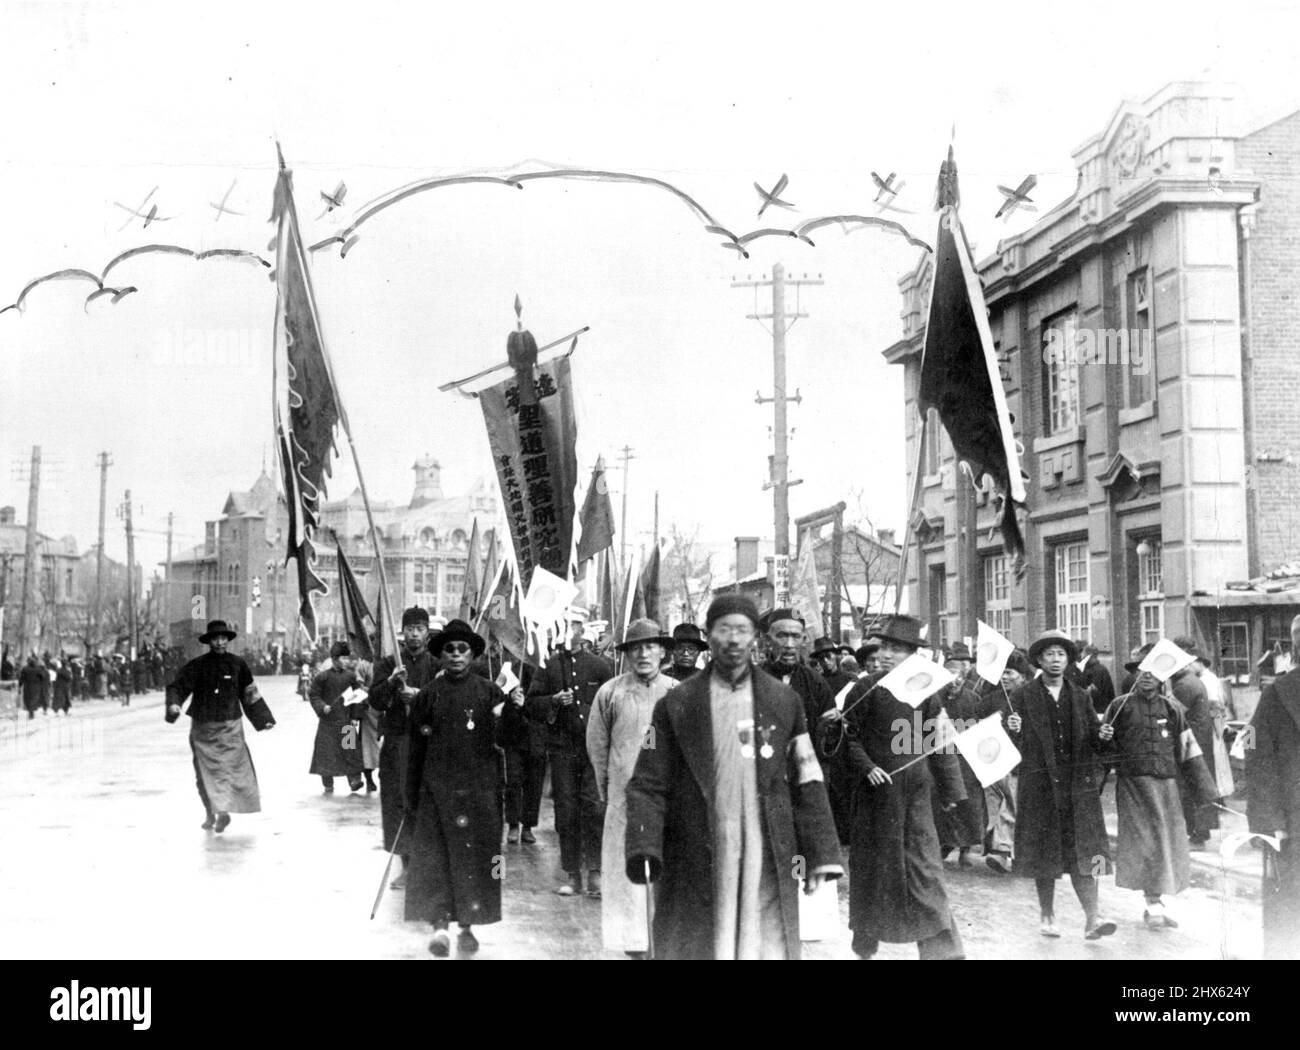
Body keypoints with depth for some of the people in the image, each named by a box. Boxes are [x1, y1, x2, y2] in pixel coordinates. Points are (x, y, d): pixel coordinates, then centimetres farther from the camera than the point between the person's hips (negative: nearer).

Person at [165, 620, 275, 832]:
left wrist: (263, 719, 14)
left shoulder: (237, 664, 3)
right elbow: (177, 686, -6)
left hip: (230, 726, 1)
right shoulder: (197, 665, -2)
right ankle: (211, 813, 11)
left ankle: (223, 810, -7)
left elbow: (249, 695, 12)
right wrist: (173, 705, -26)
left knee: (232, 766, -9)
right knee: (207, 770, 1)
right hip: (203, 727, 0)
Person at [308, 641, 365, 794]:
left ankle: (354, 779, 0)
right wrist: (322, 707, -16)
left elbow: (357, 697, 8)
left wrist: (356, 715, 0)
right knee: (327, 751, 2)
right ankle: (328, 785, 11)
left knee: (352, 749, -4)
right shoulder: (323, 677, -7)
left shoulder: (351, 676, 3)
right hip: (328, 719, -2)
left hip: (346, 720, 2)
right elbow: (313, 695, -2)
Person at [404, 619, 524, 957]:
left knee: (475, 855, 3)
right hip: (436, 787, 0)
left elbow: (503, 739, -5)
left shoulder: (489, 693, 2)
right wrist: (411, 798, 7)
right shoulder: (428, 696, 3)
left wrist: (514, 712, -24)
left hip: (479, 789, 0)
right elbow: (416, 750, 6)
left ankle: (468, 925, 14)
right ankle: (440, 924, 0)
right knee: (433, 854, -5)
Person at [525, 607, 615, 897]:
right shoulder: (548, 666, 8)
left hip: (593, 747, -1)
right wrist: (553, 701, -11)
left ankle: (595, 872, -5)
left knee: (594, 805, -10)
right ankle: (571, 874, 10)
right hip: (561, 749, 1)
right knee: (566, 810, 2)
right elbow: (531, 705, 6)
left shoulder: (600, 666, 8)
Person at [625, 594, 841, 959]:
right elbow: (649, 785, 0)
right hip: (695, 870, -1)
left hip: (768, 867, 1)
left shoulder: (784, 702, 7)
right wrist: (643, 849, -14)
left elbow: (806, 782, 8)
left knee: (768, 949, 0)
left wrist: (819, 856, 2)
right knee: (695, 948, 3)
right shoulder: (676, 705, 2)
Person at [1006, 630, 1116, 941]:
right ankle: (1047, 916, 19)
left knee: (1083, 852, -4)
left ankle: (1092, 919, -8)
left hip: (1078, 784, 2)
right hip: (1039, 785, -2)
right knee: (1045, 854, 5)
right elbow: (1014, 745, -2)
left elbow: (1094, 741, 12)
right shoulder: (1024, 697, 1)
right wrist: (1013, 730, -23)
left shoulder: (1080, 697, 12)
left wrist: (1102, 736, -10)